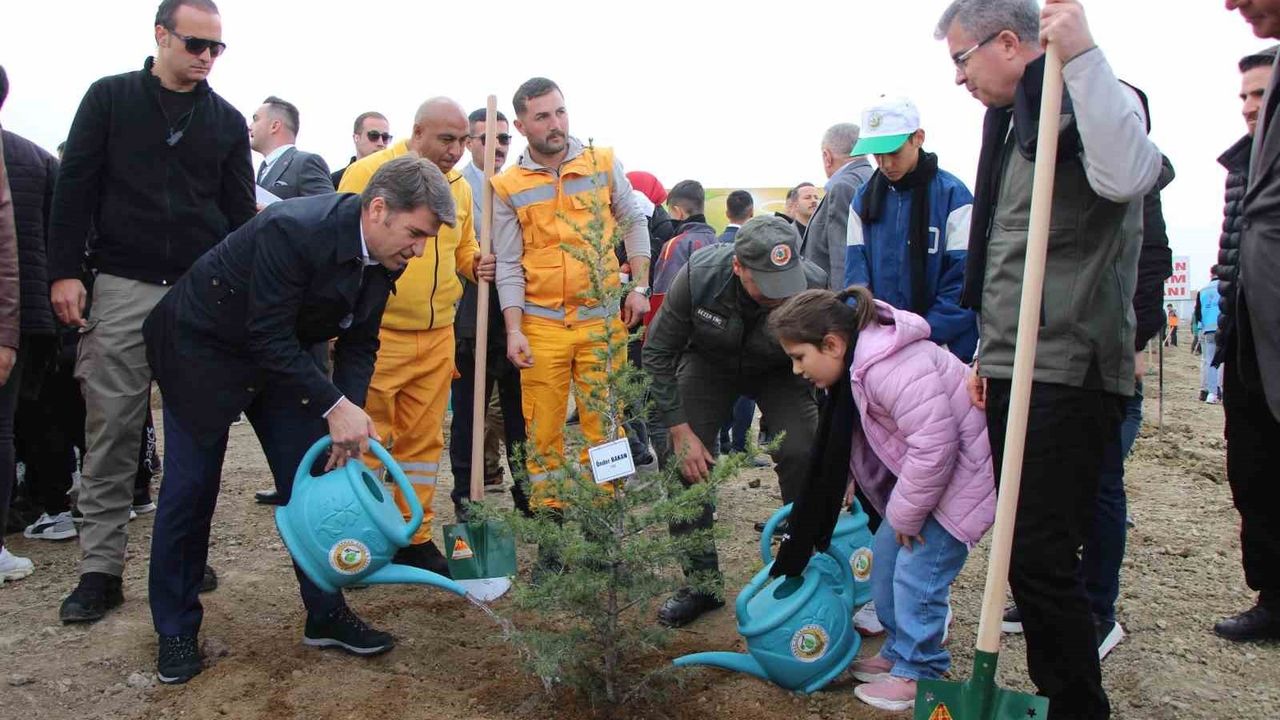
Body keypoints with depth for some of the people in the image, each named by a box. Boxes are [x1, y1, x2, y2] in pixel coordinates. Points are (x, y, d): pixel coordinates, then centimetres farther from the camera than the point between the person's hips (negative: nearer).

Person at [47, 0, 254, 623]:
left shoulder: (227, 121, 11)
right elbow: (73, 188, 2)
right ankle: (100, 570, 7)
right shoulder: (109, 98, 6)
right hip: (123, 290, -1)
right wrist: (65, 272, -6)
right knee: (110, 432, 0)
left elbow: (240, 213, 11)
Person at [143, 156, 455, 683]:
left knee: (313, 478, 2)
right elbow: (268, 335, -32)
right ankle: (175, 629, 16)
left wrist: (350, 414, -18)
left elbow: (359, 344, -4)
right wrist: (336, 407, -33)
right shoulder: (292, 230, -34)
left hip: (280, 354, 7)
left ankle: (325, 614, 14)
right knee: (191, 487, -1)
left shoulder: (384, 257, -11)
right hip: (202, 348, -6)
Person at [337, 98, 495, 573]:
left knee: (424, 439, 11)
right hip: (378, 333, -5)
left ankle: (414, 537, 22)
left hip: (437, 335, 6)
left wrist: (476, 265, 1)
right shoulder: (369, 173, -7)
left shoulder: (460, 187, 11)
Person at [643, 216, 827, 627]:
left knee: (802, 454, -21)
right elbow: (658, 353, -19)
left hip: (778, 371, 0)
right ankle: (701, 581, 6)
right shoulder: (699, 276, -34)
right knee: (682, 458, -12)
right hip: (709, 362, 1)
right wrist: (680, 430, -21)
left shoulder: (813, 288, -35)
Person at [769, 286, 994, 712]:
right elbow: (853, 438, 14)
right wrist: (850, 480, 1)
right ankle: (898, 651, 29)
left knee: (917, 571, -8)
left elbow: (933, 445, -33)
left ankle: (918, 673, 10)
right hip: (923, 469, 10)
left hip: (964, 472, -10)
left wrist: (905, 514, -21)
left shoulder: (892, 369, -32)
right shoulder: (852, 366, 1)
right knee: (887, 553, 13)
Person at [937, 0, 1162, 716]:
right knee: (1026, 555, 14)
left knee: (1042, 558, -9)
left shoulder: (1090, 100, -8)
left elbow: (1127, 174, -33)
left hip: (1070, 375, -9)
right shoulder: (1015, 120, 20)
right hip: (1015, 375, 9)